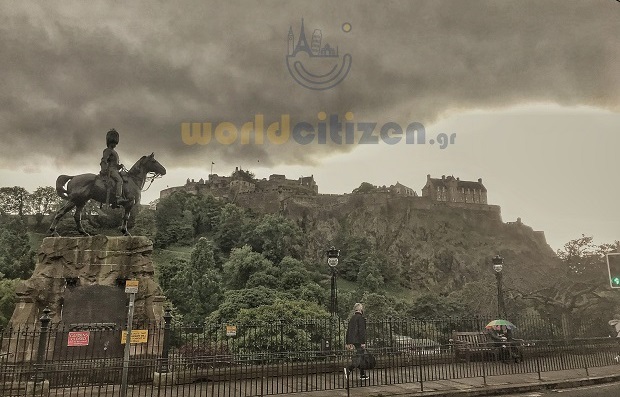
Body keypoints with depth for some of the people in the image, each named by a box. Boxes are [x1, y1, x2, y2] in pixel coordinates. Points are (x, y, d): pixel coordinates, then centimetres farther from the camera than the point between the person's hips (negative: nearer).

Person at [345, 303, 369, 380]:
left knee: (361, 356, 15)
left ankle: (363, 375, 18)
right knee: (359, 356, -9)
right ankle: (349, 369, -26)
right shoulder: (361, 318, -11)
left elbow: (348, 331, 17)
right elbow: (362, 331, -18)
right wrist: (363, 342, -17)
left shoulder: (352, 318, 15)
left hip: (353, 341, 9)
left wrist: (348, 343, 21)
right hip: (359, 341, -9)